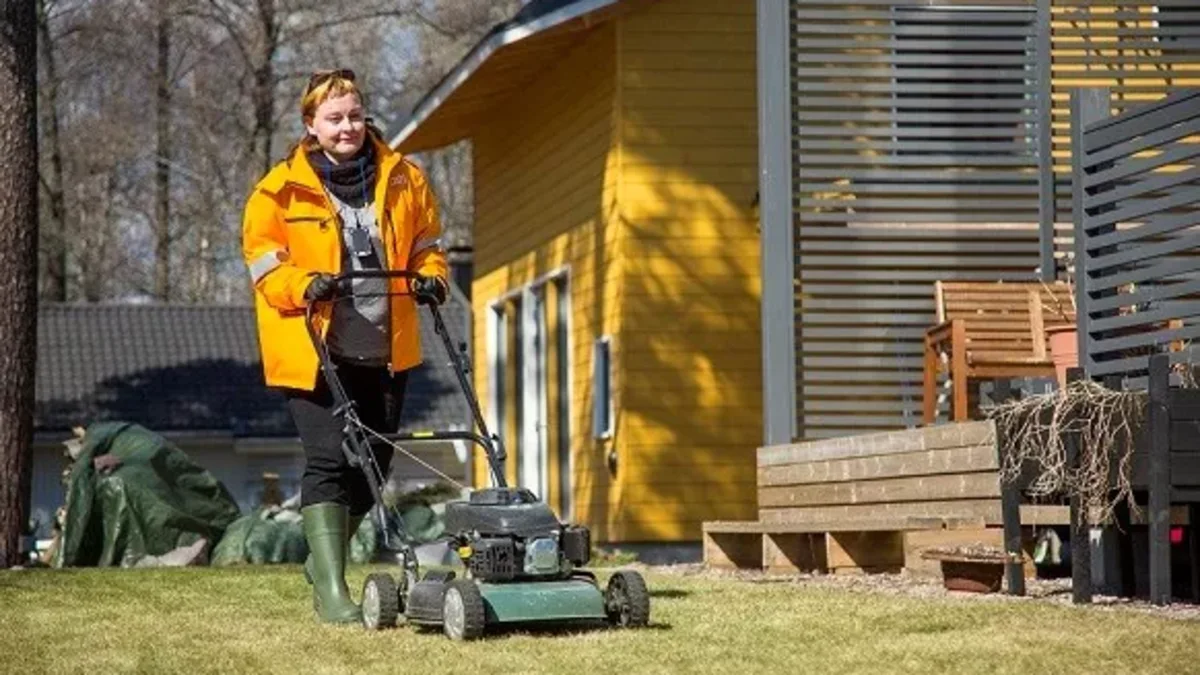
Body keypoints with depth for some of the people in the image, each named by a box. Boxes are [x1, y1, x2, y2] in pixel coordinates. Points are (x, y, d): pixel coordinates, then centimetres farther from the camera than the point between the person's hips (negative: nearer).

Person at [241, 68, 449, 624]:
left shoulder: (403, 179, 8)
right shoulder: (281, 190, -2)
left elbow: (426, 244, 18)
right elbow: (262, 258, -1)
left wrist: (431, 277, -3)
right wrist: (304, 285, -19)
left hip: (384, 353, 5)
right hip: (315, 353, -5)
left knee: (371, 467, 11)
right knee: (329, 462, -13)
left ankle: (323, 561, 31)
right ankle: (331, 589, -14)